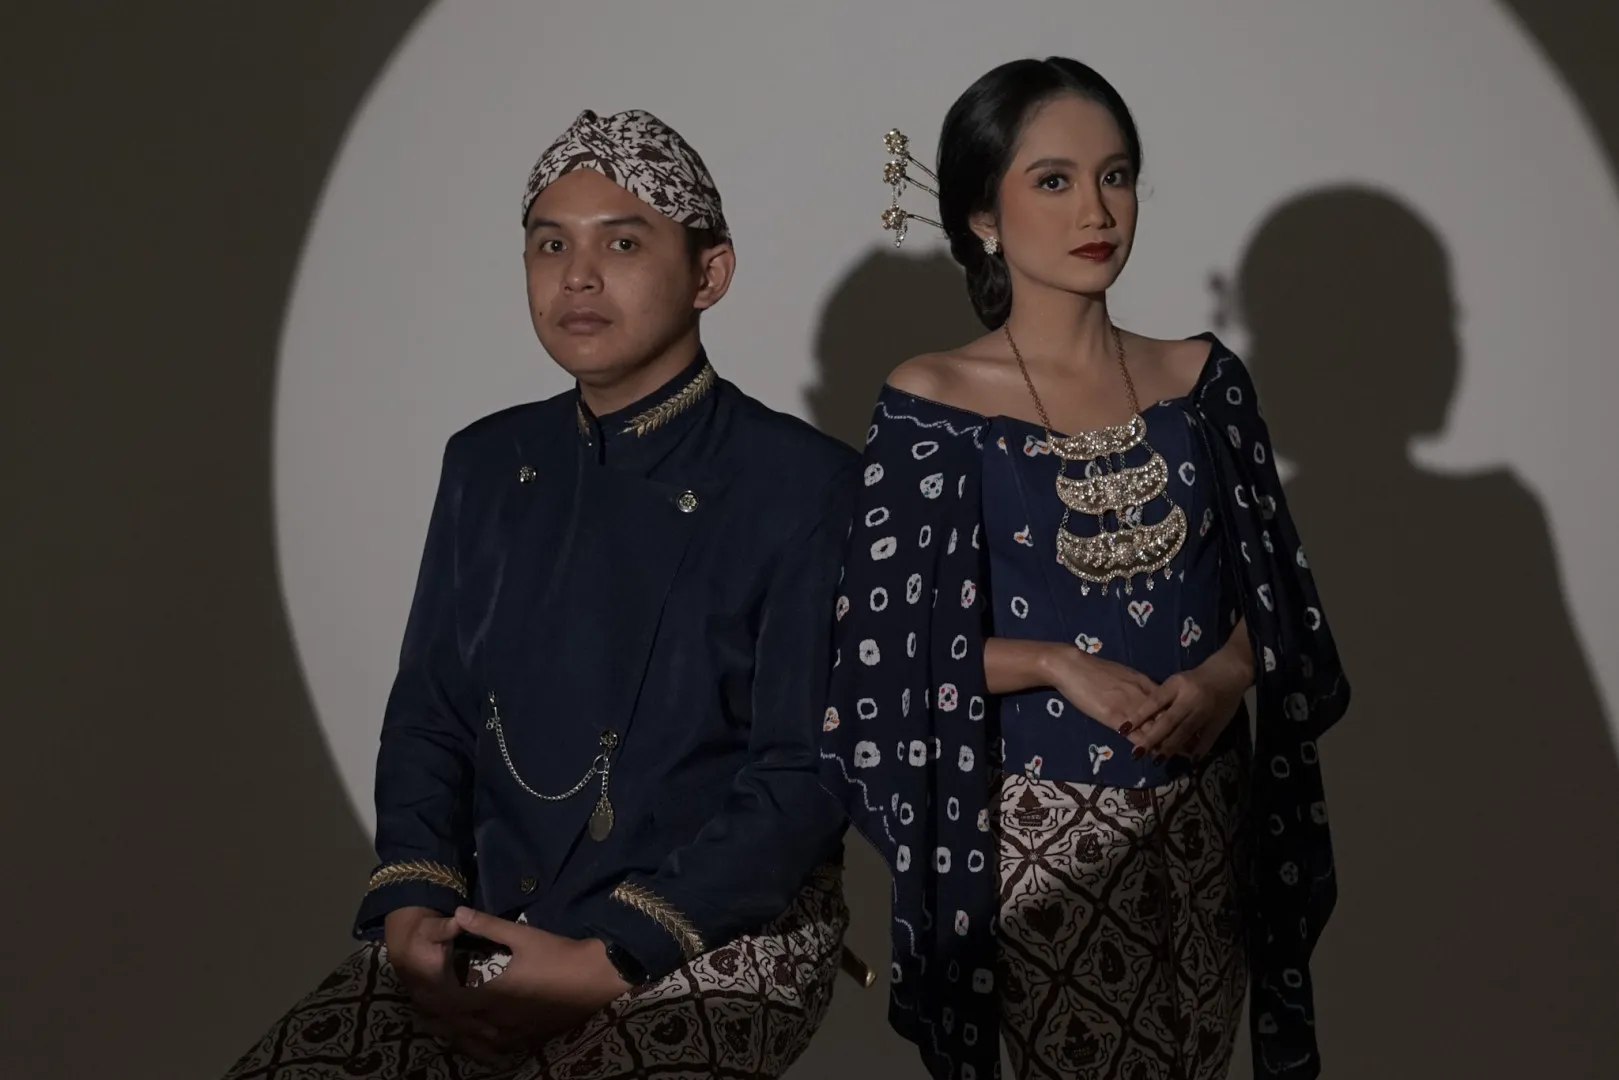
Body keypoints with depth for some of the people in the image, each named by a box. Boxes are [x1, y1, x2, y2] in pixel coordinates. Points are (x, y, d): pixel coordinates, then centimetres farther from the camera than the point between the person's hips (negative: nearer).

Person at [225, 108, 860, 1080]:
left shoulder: (802, 484, -6)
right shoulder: (487, 465, 11)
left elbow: (805, 777, -10)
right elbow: (427, 717, 12)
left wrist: (613, 961, -17)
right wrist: (411, 908, -6)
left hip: (716, 935, -4)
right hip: (481, 928, 4)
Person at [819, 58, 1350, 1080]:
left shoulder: (1202, 379, 2)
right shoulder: (931, 403, -8)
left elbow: (1272, 601, 7)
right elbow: (891, 659, -8)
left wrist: (1224, 673, -13)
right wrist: (1057, 663, -19)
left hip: (1206, 818, 4)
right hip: (1041, 832, -3)